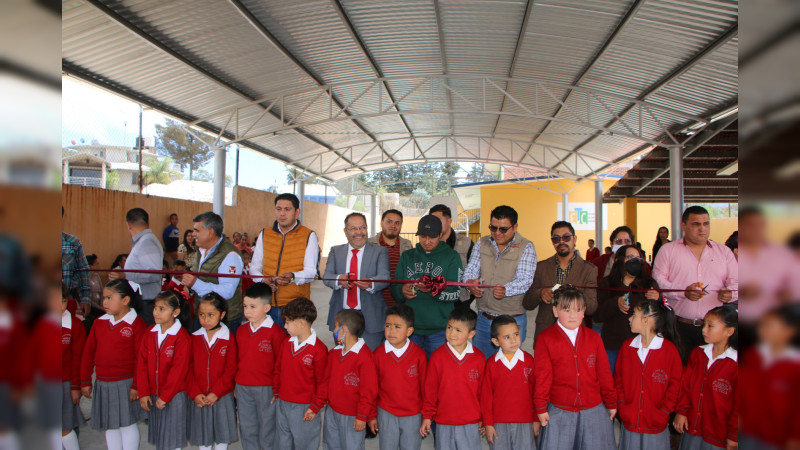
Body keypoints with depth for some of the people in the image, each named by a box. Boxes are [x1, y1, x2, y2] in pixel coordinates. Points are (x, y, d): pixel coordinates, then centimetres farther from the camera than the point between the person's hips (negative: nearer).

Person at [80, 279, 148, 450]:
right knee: (110, 426, 14)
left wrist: (136, 386, -14)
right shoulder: (99, 322, 7)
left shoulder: (137, 324, -10)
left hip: (125, 384, -6)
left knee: (127, 424, 3)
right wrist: (85, 381, 9)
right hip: (102, 383, 6)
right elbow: (88, 353, 10)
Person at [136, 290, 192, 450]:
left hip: (174, 395, -5)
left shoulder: (182, 337, -16)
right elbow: (142, 364, 2)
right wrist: (143, 392, -3)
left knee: (172, 437, 4)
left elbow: (179, 370, -16)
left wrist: (165, 396, -14)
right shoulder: (150, 334, 2)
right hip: (152, 395, 5)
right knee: (157, 434, 15)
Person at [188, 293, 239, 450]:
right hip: (199, 398, 2)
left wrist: (215, 393, -15)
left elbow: (230, 370, -9)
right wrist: (195, 394, -10)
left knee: (222, 433, 10)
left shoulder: (229, 338, -7)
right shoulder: (194, 338, 1)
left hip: (222, 397, -2)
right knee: (202, 433, 13)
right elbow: (188, 369, 0)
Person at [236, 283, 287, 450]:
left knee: (267, 429, 9)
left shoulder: (275, 332, -14)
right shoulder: (241, 331, 5)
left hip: (266, 388, -6)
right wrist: (235, 384, 11)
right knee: (247, 429, 17)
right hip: (242, 388, 6)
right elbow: (237, 359, 12)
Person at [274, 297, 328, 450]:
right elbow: (279, 370, 14)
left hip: (304, 408, -7)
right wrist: (276, 392, 13)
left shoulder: (318, 349, -19)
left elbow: (323, 381, -15)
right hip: (282, 403, 7)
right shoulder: (288, 343, 3)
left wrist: (315, 406, -13)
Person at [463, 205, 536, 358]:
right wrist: (470, 283, -22)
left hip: (513, 321, -4)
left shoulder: (526, 247, -6)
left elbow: (524, 281, -17)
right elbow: (470, 269, 1)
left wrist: (506, 290, -36)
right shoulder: (482, 244, 6)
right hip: (483, 318, 4)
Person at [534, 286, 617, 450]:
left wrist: (611, 403, 13)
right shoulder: (545, 338, -6)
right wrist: (541, 407, -4)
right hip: (559, 412, -2)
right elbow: (541, 375, -5)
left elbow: (604, 373, 9)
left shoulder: (593, 337, 4)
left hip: (594, 409, 3)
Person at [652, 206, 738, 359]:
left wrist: (730, 293, -12)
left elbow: (735, 281, 12)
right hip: (680, 326, -2)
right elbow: (658, 280, -2)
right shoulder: (667, 250, 6)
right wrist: (684, 292, -17)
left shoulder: (724, 251, 15)